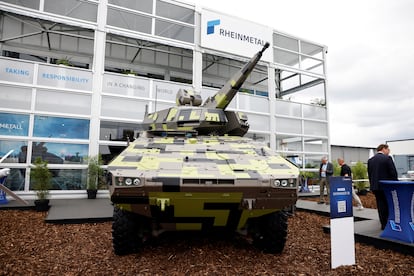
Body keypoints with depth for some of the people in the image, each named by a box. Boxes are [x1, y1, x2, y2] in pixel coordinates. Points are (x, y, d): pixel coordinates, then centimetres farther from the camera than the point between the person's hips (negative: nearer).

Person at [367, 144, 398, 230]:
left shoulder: (370, 160, 5)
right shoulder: (387, 158, -9)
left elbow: (369, 174, 7)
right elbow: (393, 172, -10)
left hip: (375, 186, 4)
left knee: (381, 205, 9)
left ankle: (384, 225, 12)